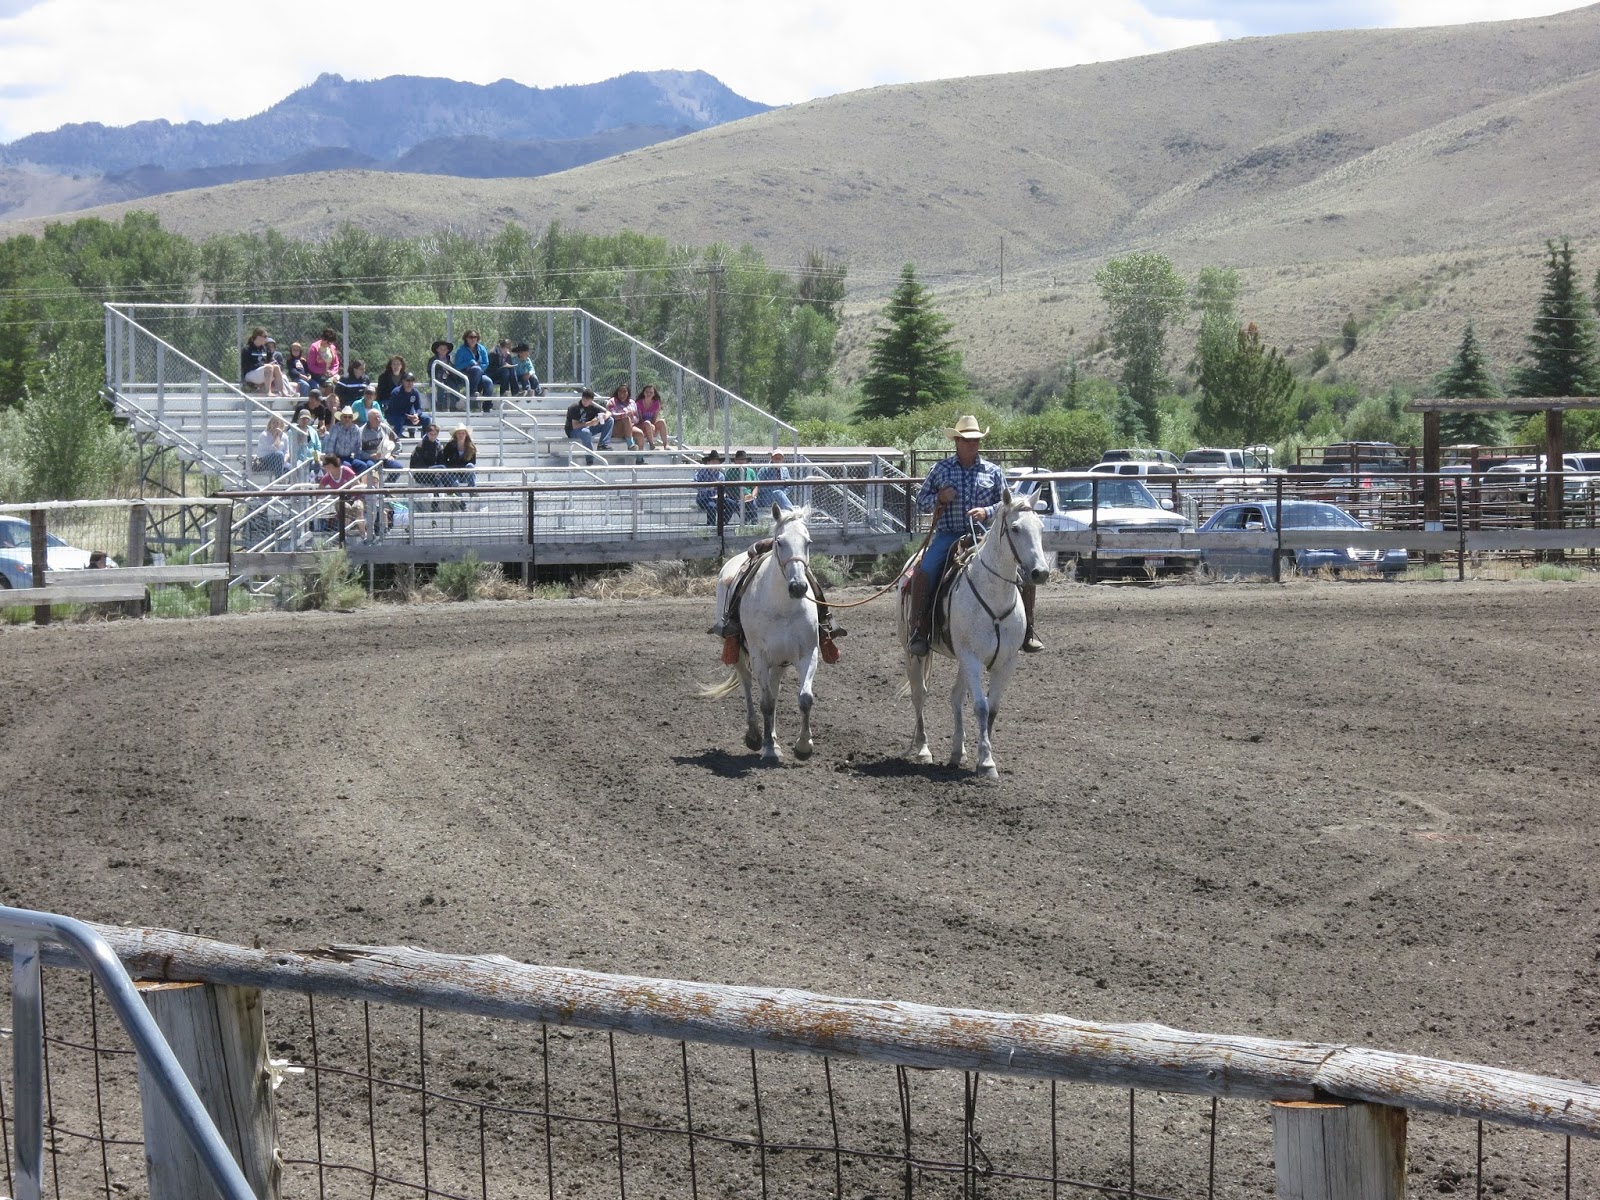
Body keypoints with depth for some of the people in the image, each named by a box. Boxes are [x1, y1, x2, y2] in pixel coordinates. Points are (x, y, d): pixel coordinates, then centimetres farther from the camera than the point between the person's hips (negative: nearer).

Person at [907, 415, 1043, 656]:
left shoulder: (993, 472, 10)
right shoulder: (941, 469, 9)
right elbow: (921, 501, 12)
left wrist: (987, 512, -11)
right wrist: (939, 499, -9)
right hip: (948, 535, -1)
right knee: (923, 573, -27)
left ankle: (1027, 630, -3)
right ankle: (919, 632, -17)